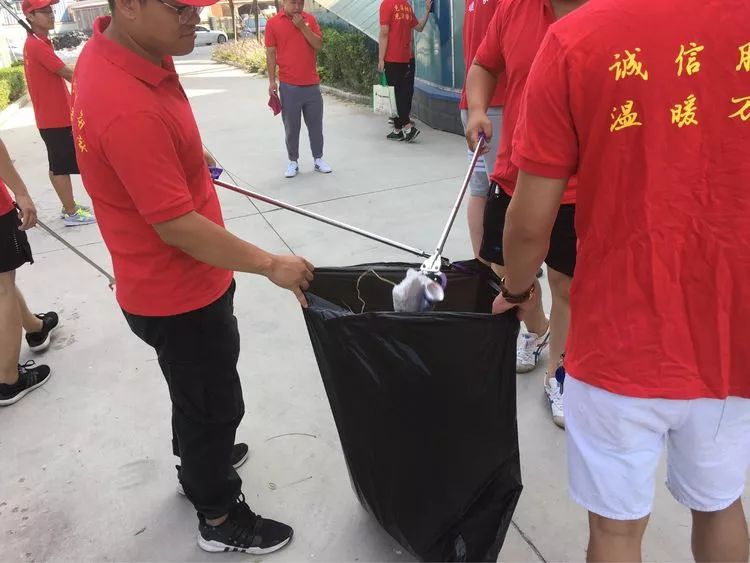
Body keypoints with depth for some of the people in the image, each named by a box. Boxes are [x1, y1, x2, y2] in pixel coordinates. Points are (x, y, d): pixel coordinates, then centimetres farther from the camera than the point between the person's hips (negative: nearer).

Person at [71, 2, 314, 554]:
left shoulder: (111, 49, -2)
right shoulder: (129, 109, -34)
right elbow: (176, 225, -30)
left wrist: (186, 156, 27)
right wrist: (271, 264, -22)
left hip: (180, 281, 10)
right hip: (179, 296, -10)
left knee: (198, 392, 30)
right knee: (216, 405, 12)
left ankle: (199, 465, 56)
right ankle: (220, 519, 36)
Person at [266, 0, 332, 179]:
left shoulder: (310, 19, 6)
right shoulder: (273, 23, -1)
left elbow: (319, 45, -3)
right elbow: (270, 54, -1)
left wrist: (302, 26, -11)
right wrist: (272, 81, -5)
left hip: (312, 84, 2)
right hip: (288, 85, -2)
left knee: (316, 125, 9)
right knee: (291, 127, 3)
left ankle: (318, 159, 21)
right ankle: (293, 162, 13)